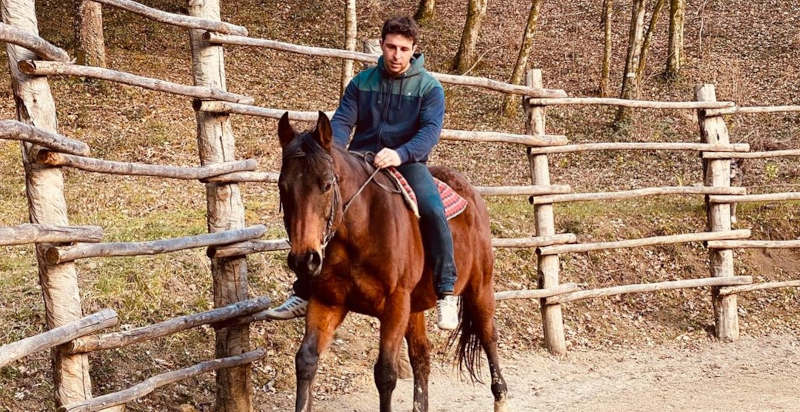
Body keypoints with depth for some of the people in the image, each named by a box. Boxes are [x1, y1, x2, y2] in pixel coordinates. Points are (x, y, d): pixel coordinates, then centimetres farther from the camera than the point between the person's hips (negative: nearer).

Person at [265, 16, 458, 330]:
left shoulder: (429, 88, -1)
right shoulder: (363, 82, 8)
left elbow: (431, 130, -14)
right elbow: (342, 121, 1)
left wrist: (400, 154, -33)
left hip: (407, 162, -3)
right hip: (361, 161, 3)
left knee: (433, 210, -32)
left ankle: (446, 292, -22)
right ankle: (304, 294, -1)